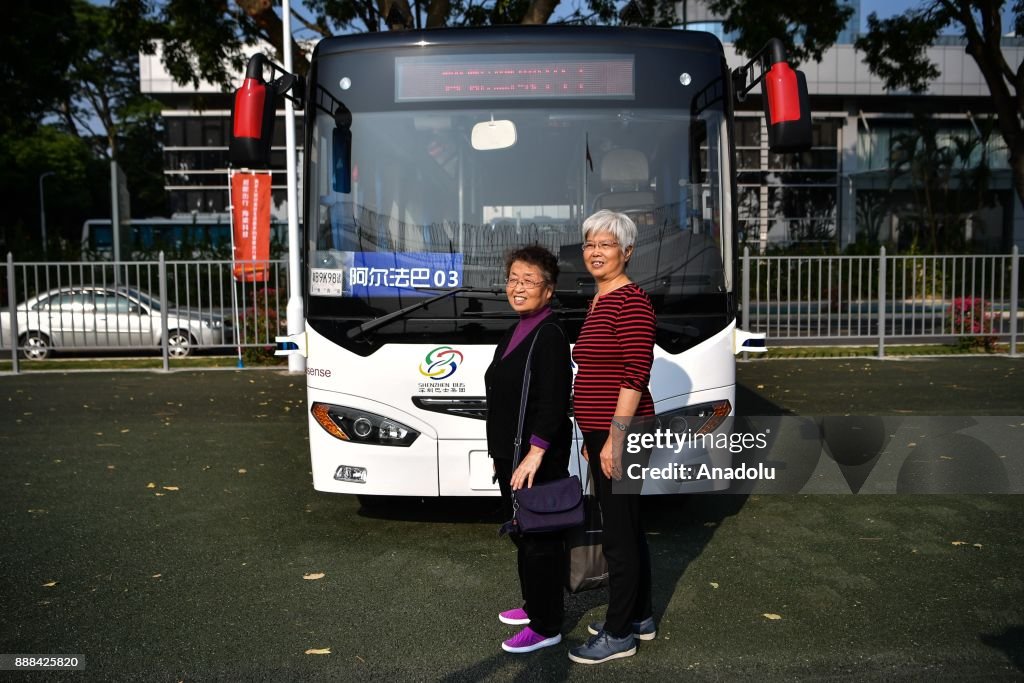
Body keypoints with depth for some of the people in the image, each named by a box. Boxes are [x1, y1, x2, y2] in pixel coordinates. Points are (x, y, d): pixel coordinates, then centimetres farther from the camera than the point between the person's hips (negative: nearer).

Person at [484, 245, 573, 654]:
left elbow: (554, 401, -24)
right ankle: (535, 605, 38)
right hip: (511, 453, 10)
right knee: (521, 533, 20)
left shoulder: (549, 334, -16)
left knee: (540, 539, 1)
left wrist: (535, 453, -29)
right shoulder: (516, 332, 12)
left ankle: (545, 627, 15)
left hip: (538, 459, -10)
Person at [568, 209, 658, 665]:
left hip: (619, 436, -10)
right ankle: (640, 617, 32)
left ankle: (619, 634, 15)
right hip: (601, 434, 10)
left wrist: (614, 438, -22)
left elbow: (636, 375, -20)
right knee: (627, 528, 18)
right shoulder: (597, 303, 14)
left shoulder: (631, 301, -14)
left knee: (619, 534, 1)